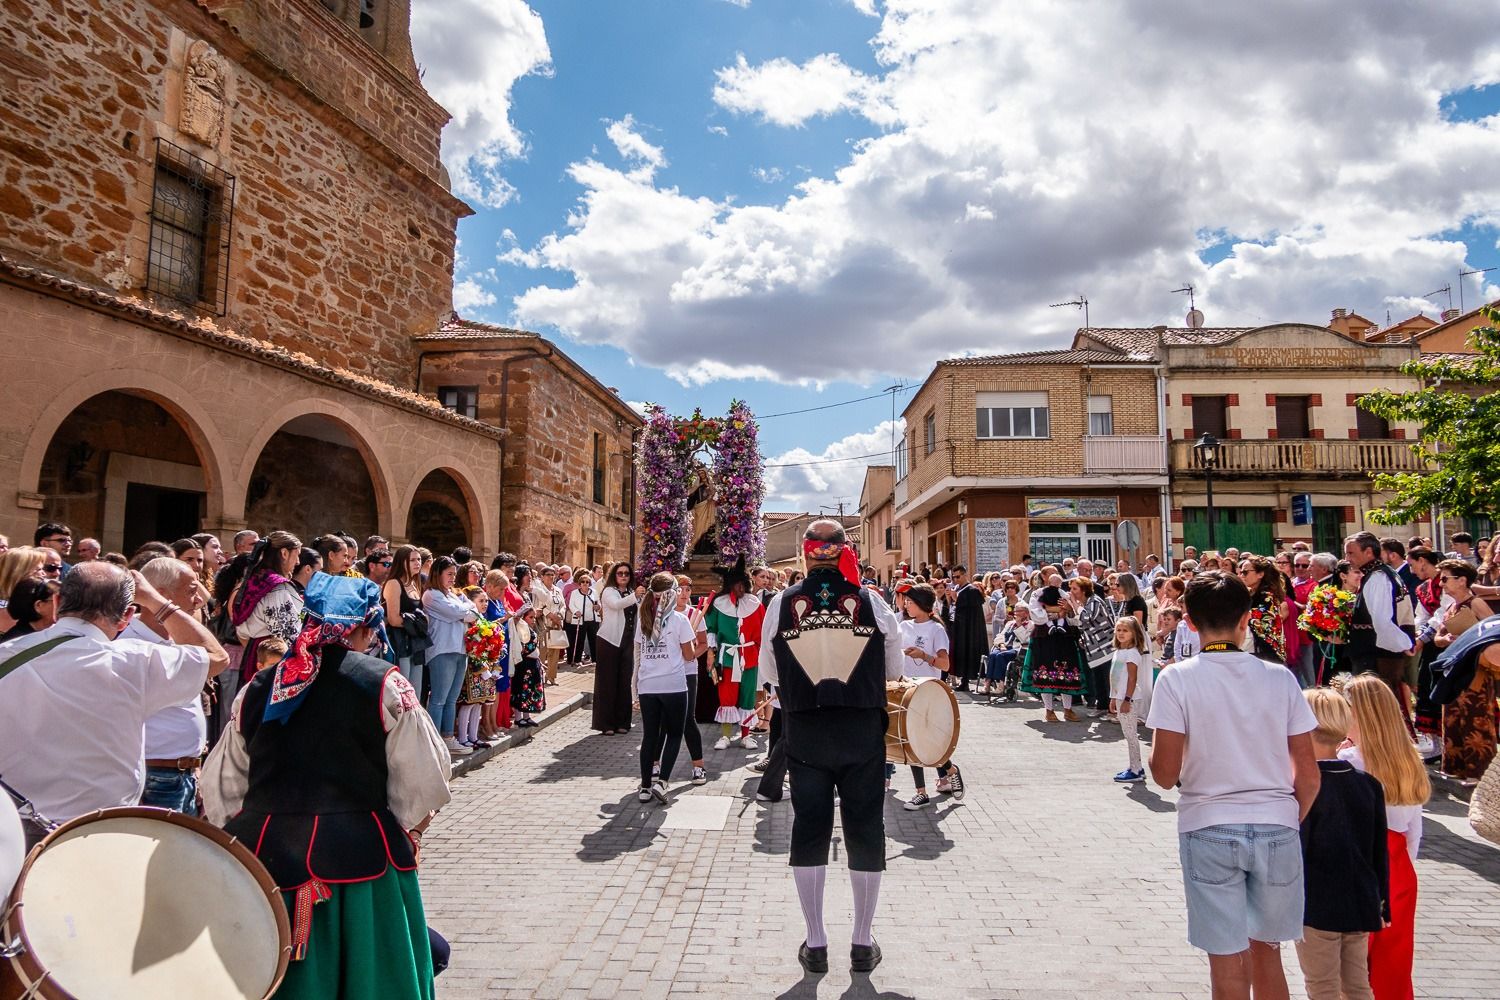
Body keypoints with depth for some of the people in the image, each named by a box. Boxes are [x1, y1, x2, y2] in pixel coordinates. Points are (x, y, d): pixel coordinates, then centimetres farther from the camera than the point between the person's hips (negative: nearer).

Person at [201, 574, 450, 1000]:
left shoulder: (257, 689, 4)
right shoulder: (384, 684, -9)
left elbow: (222, 787, 10)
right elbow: (424, 779, -7)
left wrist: (242, 835, 24)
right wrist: (405, 834, 10)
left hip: (264, 854, 4)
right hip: (358, 855, -4)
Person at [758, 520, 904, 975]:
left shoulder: (781, 604, -4)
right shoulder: (871, 603, -5)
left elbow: (770, 676, 4)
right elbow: (894, 671, 6)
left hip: (804, 733, 1)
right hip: (863, 732, 0)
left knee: (808, 831, 11)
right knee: (865, 830, 11)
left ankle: (815, 944, 20)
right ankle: (863, 943, 20)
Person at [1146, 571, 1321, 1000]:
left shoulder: (1176, 679, -9)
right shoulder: (1280, 677, 0)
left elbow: (1165, 774, -12)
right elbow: (1308, 775, 2)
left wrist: (1153, 754, 8)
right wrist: (1289, 821, 18)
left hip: (1210, 831, -3)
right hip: (1276, 827, 3)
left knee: (1229, 964, 8)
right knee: (1266, 950, 21)